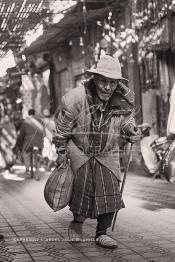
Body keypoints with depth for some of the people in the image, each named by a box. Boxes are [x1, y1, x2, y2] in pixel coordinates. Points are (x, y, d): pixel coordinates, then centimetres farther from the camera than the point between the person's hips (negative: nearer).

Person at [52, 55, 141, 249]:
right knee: (84, 183, -21)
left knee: (110, 189, -8)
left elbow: (127, 118, 11)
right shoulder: (77, 98, -24)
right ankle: (77, 222, 4)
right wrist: (61, 153, -1)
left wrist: (131, 130, -12)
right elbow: (62, 127, -10)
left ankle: (101, 233, 7)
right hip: (80, 150, -3)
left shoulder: (124, 100, -13)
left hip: (108, 153, 3)